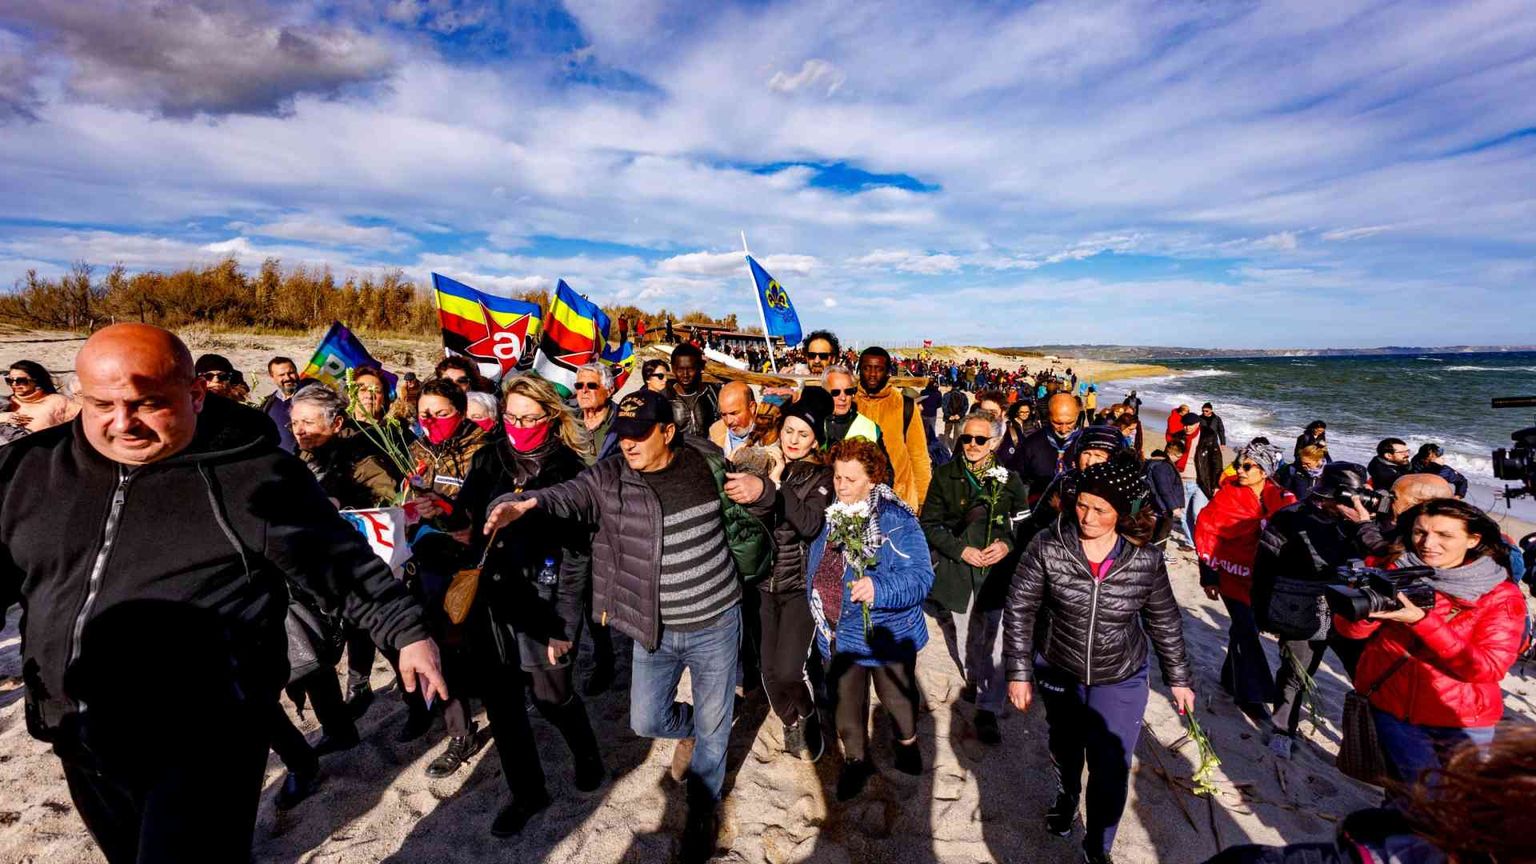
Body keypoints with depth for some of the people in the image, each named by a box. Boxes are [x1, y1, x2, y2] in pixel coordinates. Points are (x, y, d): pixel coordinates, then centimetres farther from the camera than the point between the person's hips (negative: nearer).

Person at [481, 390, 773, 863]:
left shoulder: (707, 462, -8)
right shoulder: (608, 477, -10)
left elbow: (750, 504, 7)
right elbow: (564, 496, -27)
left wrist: (759, 492, -17)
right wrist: (519, 503, -48)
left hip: (714, 623, -1)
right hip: (655, 629, 1)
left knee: (713, 726, 13)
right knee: (645, 721, 14)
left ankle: (702, 811, 42)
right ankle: (688, 729, 51)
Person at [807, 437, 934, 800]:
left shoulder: (895, 519, -21)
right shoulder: (832, 514, -2)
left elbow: (920, 576, -27)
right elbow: (817, 567, 13)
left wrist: (879, 589, -42)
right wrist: (820, 611, 13)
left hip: (885, 634, -4)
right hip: (838, 634, 5)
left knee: (897, 696, 22)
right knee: (845, 702, 19)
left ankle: (907, 741, 51)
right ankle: (856, 759, 44)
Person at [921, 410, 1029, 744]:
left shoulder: (1009, 478, 0)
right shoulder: (945, 476, -2)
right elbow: (930, 524, 0)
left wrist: (1008, 544, -10)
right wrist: (961, 550, -12)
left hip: (1000, 574, 0)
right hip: (958, 575, 0)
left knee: (998, 644, -1)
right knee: (967, 640, 15)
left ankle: (987, 710, 14)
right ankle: (973, 681, 43)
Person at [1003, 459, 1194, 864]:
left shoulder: (1146, 560, -17)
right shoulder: (1047, 547, -22)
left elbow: (1165, 622, -1)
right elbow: (1019, 611, -14)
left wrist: (1178, 678, 6)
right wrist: (1019, 673, -12)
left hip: (1120, 681, 0)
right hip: (1058, 671, 1)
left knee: (1111, 771, 2)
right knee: (1064, 748, 25)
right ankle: (1066, 796, 58)